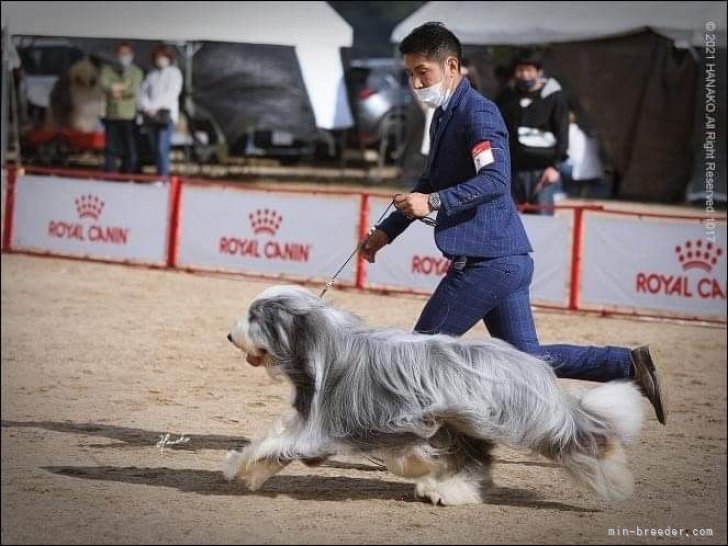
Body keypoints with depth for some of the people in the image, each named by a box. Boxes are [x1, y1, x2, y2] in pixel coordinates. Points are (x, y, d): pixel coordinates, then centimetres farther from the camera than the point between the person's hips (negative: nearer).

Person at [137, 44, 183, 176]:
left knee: (162, 148, -15)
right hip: (150, 115, 5)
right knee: (155, 149, 2)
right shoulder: (152, 74, 19)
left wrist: (155, 107, -11)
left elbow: (171, 94, -6)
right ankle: (159, 174, 5)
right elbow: (143, 91, 13)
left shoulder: (174, 73, 4)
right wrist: (146, 107, -5)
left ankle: (163, 175, -18)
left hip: (166, 114, -5)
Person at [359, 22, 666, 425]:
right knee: (528, 356, 10)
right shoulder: (444, 116, 19)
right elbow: (431, 182, 30)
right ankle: (629, 365, 6)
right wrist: (387, 231, 26)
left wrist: (433, 202, -33)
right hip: (506, 260, 10)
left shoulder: (477, 113, -12)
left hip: (488, 261, -10)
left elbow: (495, 180, -27)